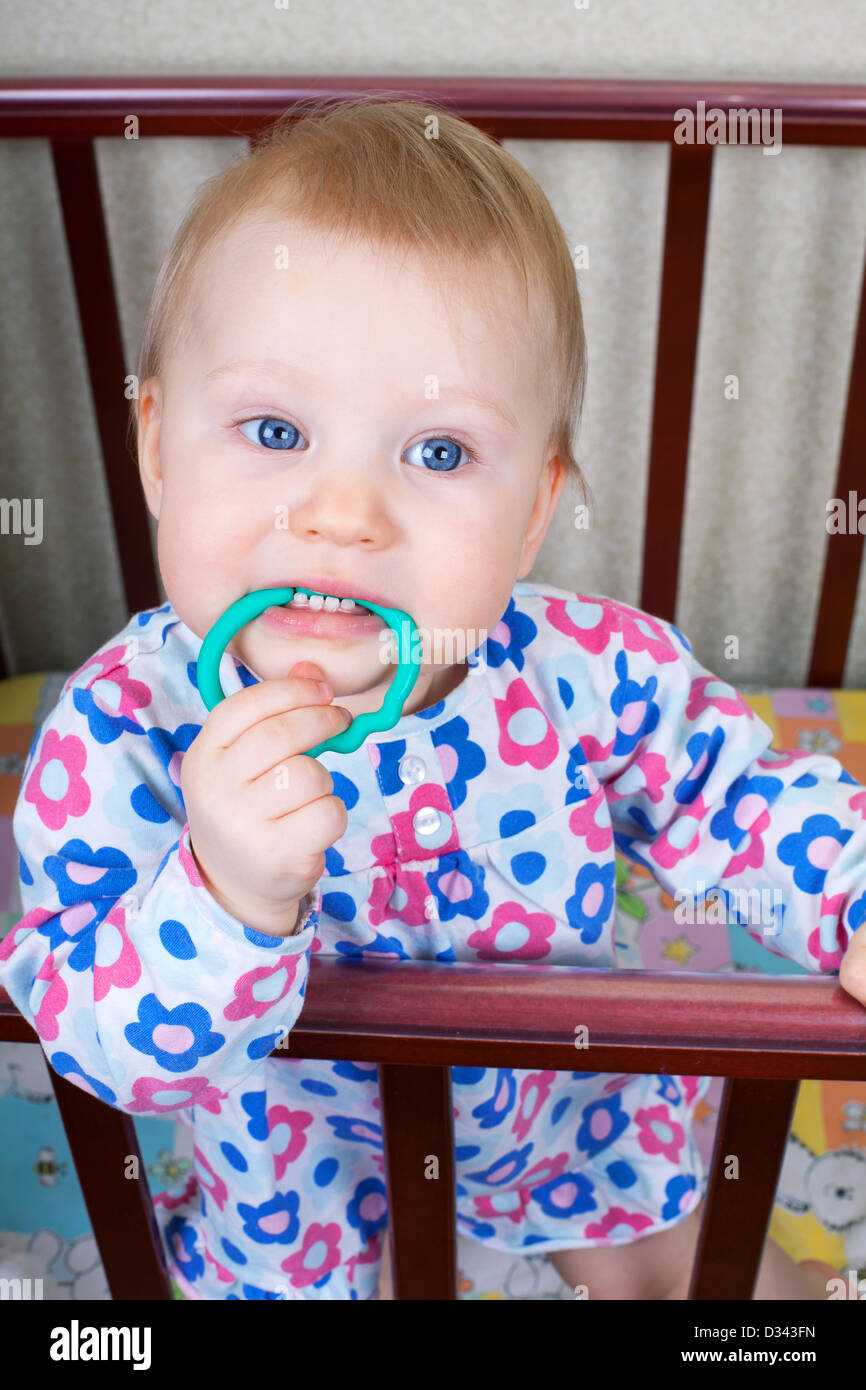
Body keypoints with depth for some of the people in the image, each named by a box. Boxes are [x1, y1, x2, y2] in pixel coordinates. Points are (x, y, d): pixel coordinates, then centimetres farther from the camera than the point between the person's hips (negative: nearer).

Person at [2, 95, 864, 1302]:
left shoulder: (595, 676, -28)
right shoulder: (122, 731, -32)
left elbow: (735, 795, -9)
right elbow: (102, 1041, -34)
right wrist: (227, 898, -52)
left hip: (567, 1102, 2)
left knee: (670, 1262, 26)